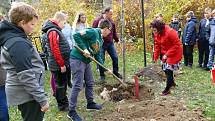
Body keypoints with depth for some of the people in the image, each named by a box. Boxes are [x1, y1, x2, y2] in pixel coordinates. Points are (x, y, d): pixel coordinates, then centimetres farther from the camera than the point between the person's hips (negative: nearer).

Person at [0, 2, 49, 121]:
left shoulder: (11, 38, 9)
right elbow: (27, 77, -26)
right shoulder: (18, 43, -22)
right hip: (27, 95, -10)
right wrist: (42, 99, -21)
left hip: (23, 93, 10)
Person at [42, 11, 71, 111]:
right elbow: (55, 50, -24)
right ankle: (62, 105, 15)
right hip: (59, 65, -10)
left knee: (63, 84, 19)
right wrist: (62, 64, -20)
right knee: (61, 85, 3)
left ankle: (64, 102, 32)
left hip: (61, 63, 10)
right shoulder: (53, 31, -19)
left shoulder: (56, 30, 14)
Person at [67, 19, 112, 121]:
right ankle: (72, 112, 1)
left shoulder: (101, 40, 13)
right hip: (77, 59, -10)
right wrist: (84, 49, -25)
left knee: (90, 83, 18)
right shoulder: (93, 32, -16)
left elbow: (97, 56, 19)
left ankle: (90, 103, 36)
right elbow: (76, 35, -24)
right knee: (78, 85, -8)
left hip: (86, 61, 10)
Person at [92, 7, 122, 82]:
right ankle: (102, 76, 15)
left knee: (115, 57, 8)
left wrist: (117, 40, 17)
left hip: (110, 43, 5)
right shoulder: (97, 21, -10)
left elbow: (114, 32, 19)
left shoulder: (111, 21, 8)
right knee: (101, 60, 2)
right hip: (101, 44, -5)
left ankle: (116, 72, 25)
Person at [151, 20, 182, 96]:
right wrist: (156, 56, 2)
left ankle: (167, 89, 5)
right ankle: (172, 82, 39)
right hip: (166, 53, 8)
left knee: (169, 70, -8)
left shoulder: (170, 32, -28)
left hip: (174, 53, -8)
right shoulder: (157, 34, -4)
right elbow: (157, 46, 5)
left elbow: (177, 45, -24)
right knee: (164, 68, 15)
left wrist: (167, 54, -26)